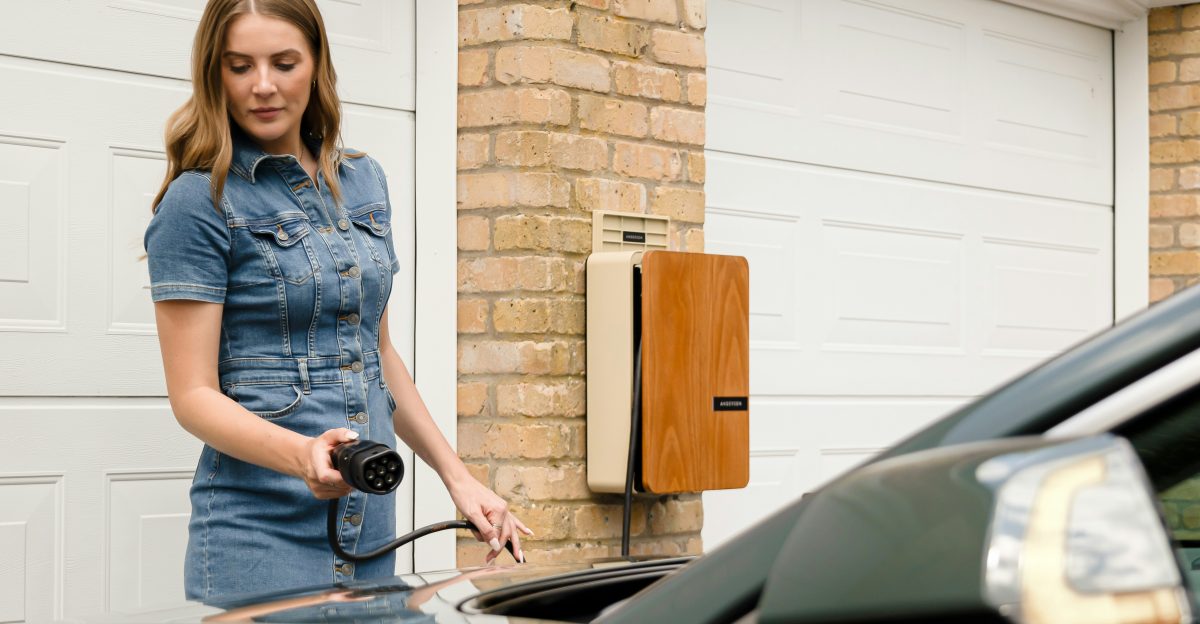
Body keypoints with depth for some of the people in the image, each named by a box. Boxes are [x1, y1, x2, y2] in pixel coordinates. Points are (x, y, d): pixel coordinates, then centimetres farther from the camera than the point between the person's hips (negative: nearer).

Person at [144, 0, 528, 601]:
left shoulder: (362, 182, 11)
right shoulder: (199, 201, -8)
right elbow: (194, 393, -12)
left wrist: (457, 477, 13)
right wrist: (302, 455, -28)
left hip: (371, 525, 6)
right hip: (259, 531, -6)